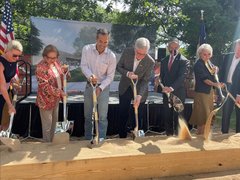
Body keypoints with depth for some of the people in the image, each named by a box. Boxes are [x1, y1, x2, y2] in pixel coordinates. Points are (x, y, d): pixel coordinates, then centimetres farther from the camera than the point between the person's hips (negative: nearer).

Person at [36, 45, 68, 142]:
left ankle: (52, 141, 37)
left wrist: (64, 69, -3)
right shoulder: (41, 67, -24)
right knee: (47, 124, 5)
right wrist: (60, 92, -21)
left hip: (56, 98, 8)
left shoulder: (56, 61, -1)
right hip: (46, 99, -8)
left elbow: (60, 70, 20)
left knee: (54, 120, 20)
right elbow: (45, 86, -25)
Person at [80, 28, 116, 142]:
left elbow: (110, 76, -11)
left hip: (104, 86, -2)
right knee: (88, 114, 12)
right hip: (89, 85, 2)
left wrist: (100, 88, -22)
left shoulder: (111, 56, -15)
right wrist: (90, 75, -34)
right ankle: (88, 139, 27)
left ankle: (101, 139, 12)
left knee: (102, 116, -1)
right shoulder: (87, 49, -11)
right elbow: (83, 65, -13)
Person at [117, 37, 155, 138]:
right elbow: (118, 67, -5)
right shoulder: (127, 52, -16)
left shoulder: (150, 62, -21)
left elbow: (145, 80, -17)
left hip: (140, 90, -1)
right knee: (123, 115, 7)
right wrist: (127, 73, -25)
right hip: (125, 88, 2)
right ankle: (122, 137, 23)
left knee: (138, 116, 9)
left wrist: (139, 95, -30)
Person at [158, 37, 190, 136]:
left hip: (178, 93, -5)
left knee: (177, 117, 1)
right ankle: (168, 135, 19)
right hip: (166, 93, 5)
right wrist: (163, 87, 0)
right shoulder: (164, 60, 12)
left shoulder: (184, 61, -5)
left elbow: (182, 77, -18)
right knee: (167, 117, 9)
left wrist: (172, 87, -31)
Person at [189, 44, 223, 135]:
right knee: (203, 116, -4)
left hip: (210, 91, 9)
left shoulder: (209, 62, 9)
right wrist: (215, 84, -35)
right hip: (201, 92, -9)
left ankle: (205, 134, 28)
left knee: (208, 115, 16)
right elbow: (204, 79, -22)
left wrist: (214, 70, -9)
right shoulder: (198, 65, -16)